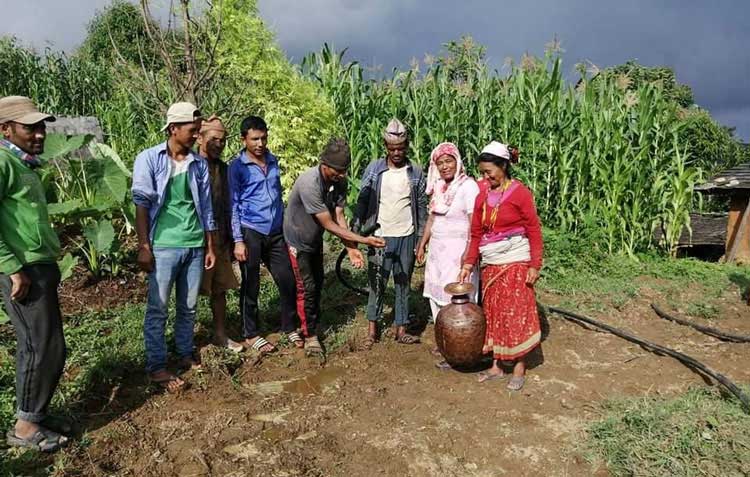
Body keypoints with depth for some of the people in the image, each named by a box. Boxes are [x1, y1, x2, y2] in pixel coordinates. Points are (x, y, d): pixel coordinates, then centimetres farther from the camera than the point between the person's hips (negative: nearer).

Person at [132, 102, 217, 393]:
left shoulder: (199, 164, 7)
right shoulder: (149, 159, -4)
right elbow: (141, 204, -6)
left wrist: (210, 246, 11)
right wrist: (144, 246, -11)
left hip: (194, 246, 4)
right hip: (164, 246, -4)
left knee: (189, 306, 12)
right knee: (158, 309, 3)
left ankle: (185, 355, 27)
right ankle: (156, 367, 13)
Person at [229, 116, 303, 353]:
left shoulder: (273, 161, 10)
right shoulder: (237, 166, -6)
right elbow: (233, 205, -7)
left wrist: (286, 227, 19)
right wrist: (238, 241, -12)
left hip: (276, 233, 5)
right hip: (251, 233, -5)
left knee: (288, 281, 7)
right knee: (251, 286, 6)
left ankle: (289, 327, 25)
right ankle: (251, 334, 21)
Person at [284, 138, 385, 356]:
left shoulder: (340, 181, -14)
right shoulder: (309, 183, -36)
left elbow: (339, 217, -12)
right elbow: (329, 225, -31)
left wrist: (351, 248, -23)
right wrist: (364, 240, -29)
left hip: (315, 240, 7)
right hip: (298, 241, -7)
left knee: (317, 284, 16)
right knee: (306, 288, -4)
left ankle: (312, 325, 34)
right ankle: (310, 336, 10)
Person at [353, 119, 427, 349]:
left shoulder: (416, 172, 2)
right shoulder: (374, 169, -2)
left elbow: (421, 207, 5)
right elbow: (362, 201, 1)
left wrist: (421, 239, 3)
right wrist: (356, 231, -6)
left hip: (407, 237, 1)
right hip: (380, 236, -1)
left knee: (403, 284, 9)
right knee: (377, 283, 4)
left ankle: (401, 329, 20)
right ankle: (372, 328, 17)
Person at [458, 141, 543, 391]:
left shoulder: (519, 192, -8)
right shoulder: (482, 196, 6)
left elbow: (534, 230, -8)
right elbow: (476, 234, 9)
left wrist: (535, 265, -12)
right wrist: (468, 263, 2)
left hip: (515, 263, -5)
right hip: (490, 265, 5)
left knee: (516, 314, 1)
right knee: (493, 314, 10)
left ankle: (519, 368, 14)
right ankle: (497, 366, 22)